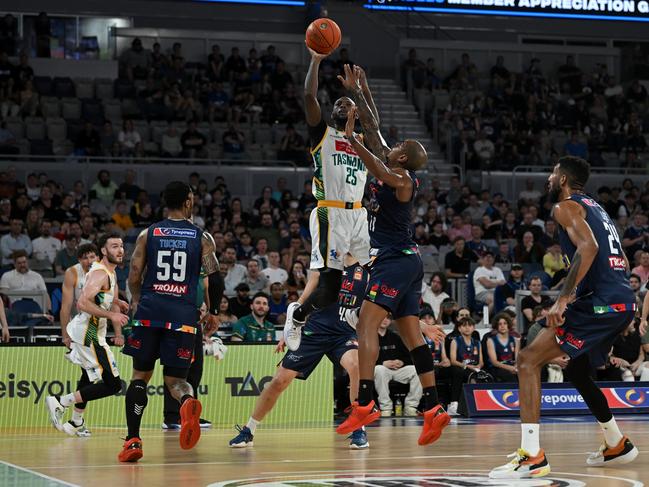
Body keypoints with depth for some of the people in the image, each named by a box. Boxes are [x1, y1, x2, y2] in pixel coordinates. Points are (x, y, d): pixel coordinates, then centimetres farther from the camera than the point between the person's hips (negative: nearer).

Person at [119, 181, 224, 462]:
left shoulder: (148, 234, 8)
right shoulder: (202, 238, 6)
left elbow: (134, 277, 3)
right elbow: (215, 279, -1)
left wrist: (137, 302, 22)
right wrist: (213, 313, 13)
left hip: (149, 311, 1)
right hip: (183, 315, 0)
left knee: (140, 375, 12)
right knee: (175, 379, 6)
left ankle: (133, 440, 4)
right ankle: (188, 402, -30)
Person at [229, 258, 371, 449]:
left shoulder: (366, 272, 2)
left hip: (344, 333, -1)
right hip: (314, 331, 1)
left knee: (355, 365, -33)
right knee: (279, 381, -1)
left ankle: (359, 430, -21)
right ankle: (248, 431, 17)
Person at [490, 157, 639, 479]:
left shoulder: (565, 207, -2)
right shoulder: (595, 208, 25)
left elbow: (588, 247, -21)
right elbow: (622, 262, 28)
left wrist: (564, 298, -26)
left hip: (599, 302, -9)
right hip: (623, 301, 9)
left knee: (528, 359, -10)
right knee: (576, 370, 29)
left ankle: (532, 455, -21)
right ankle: (617, 445, 38)